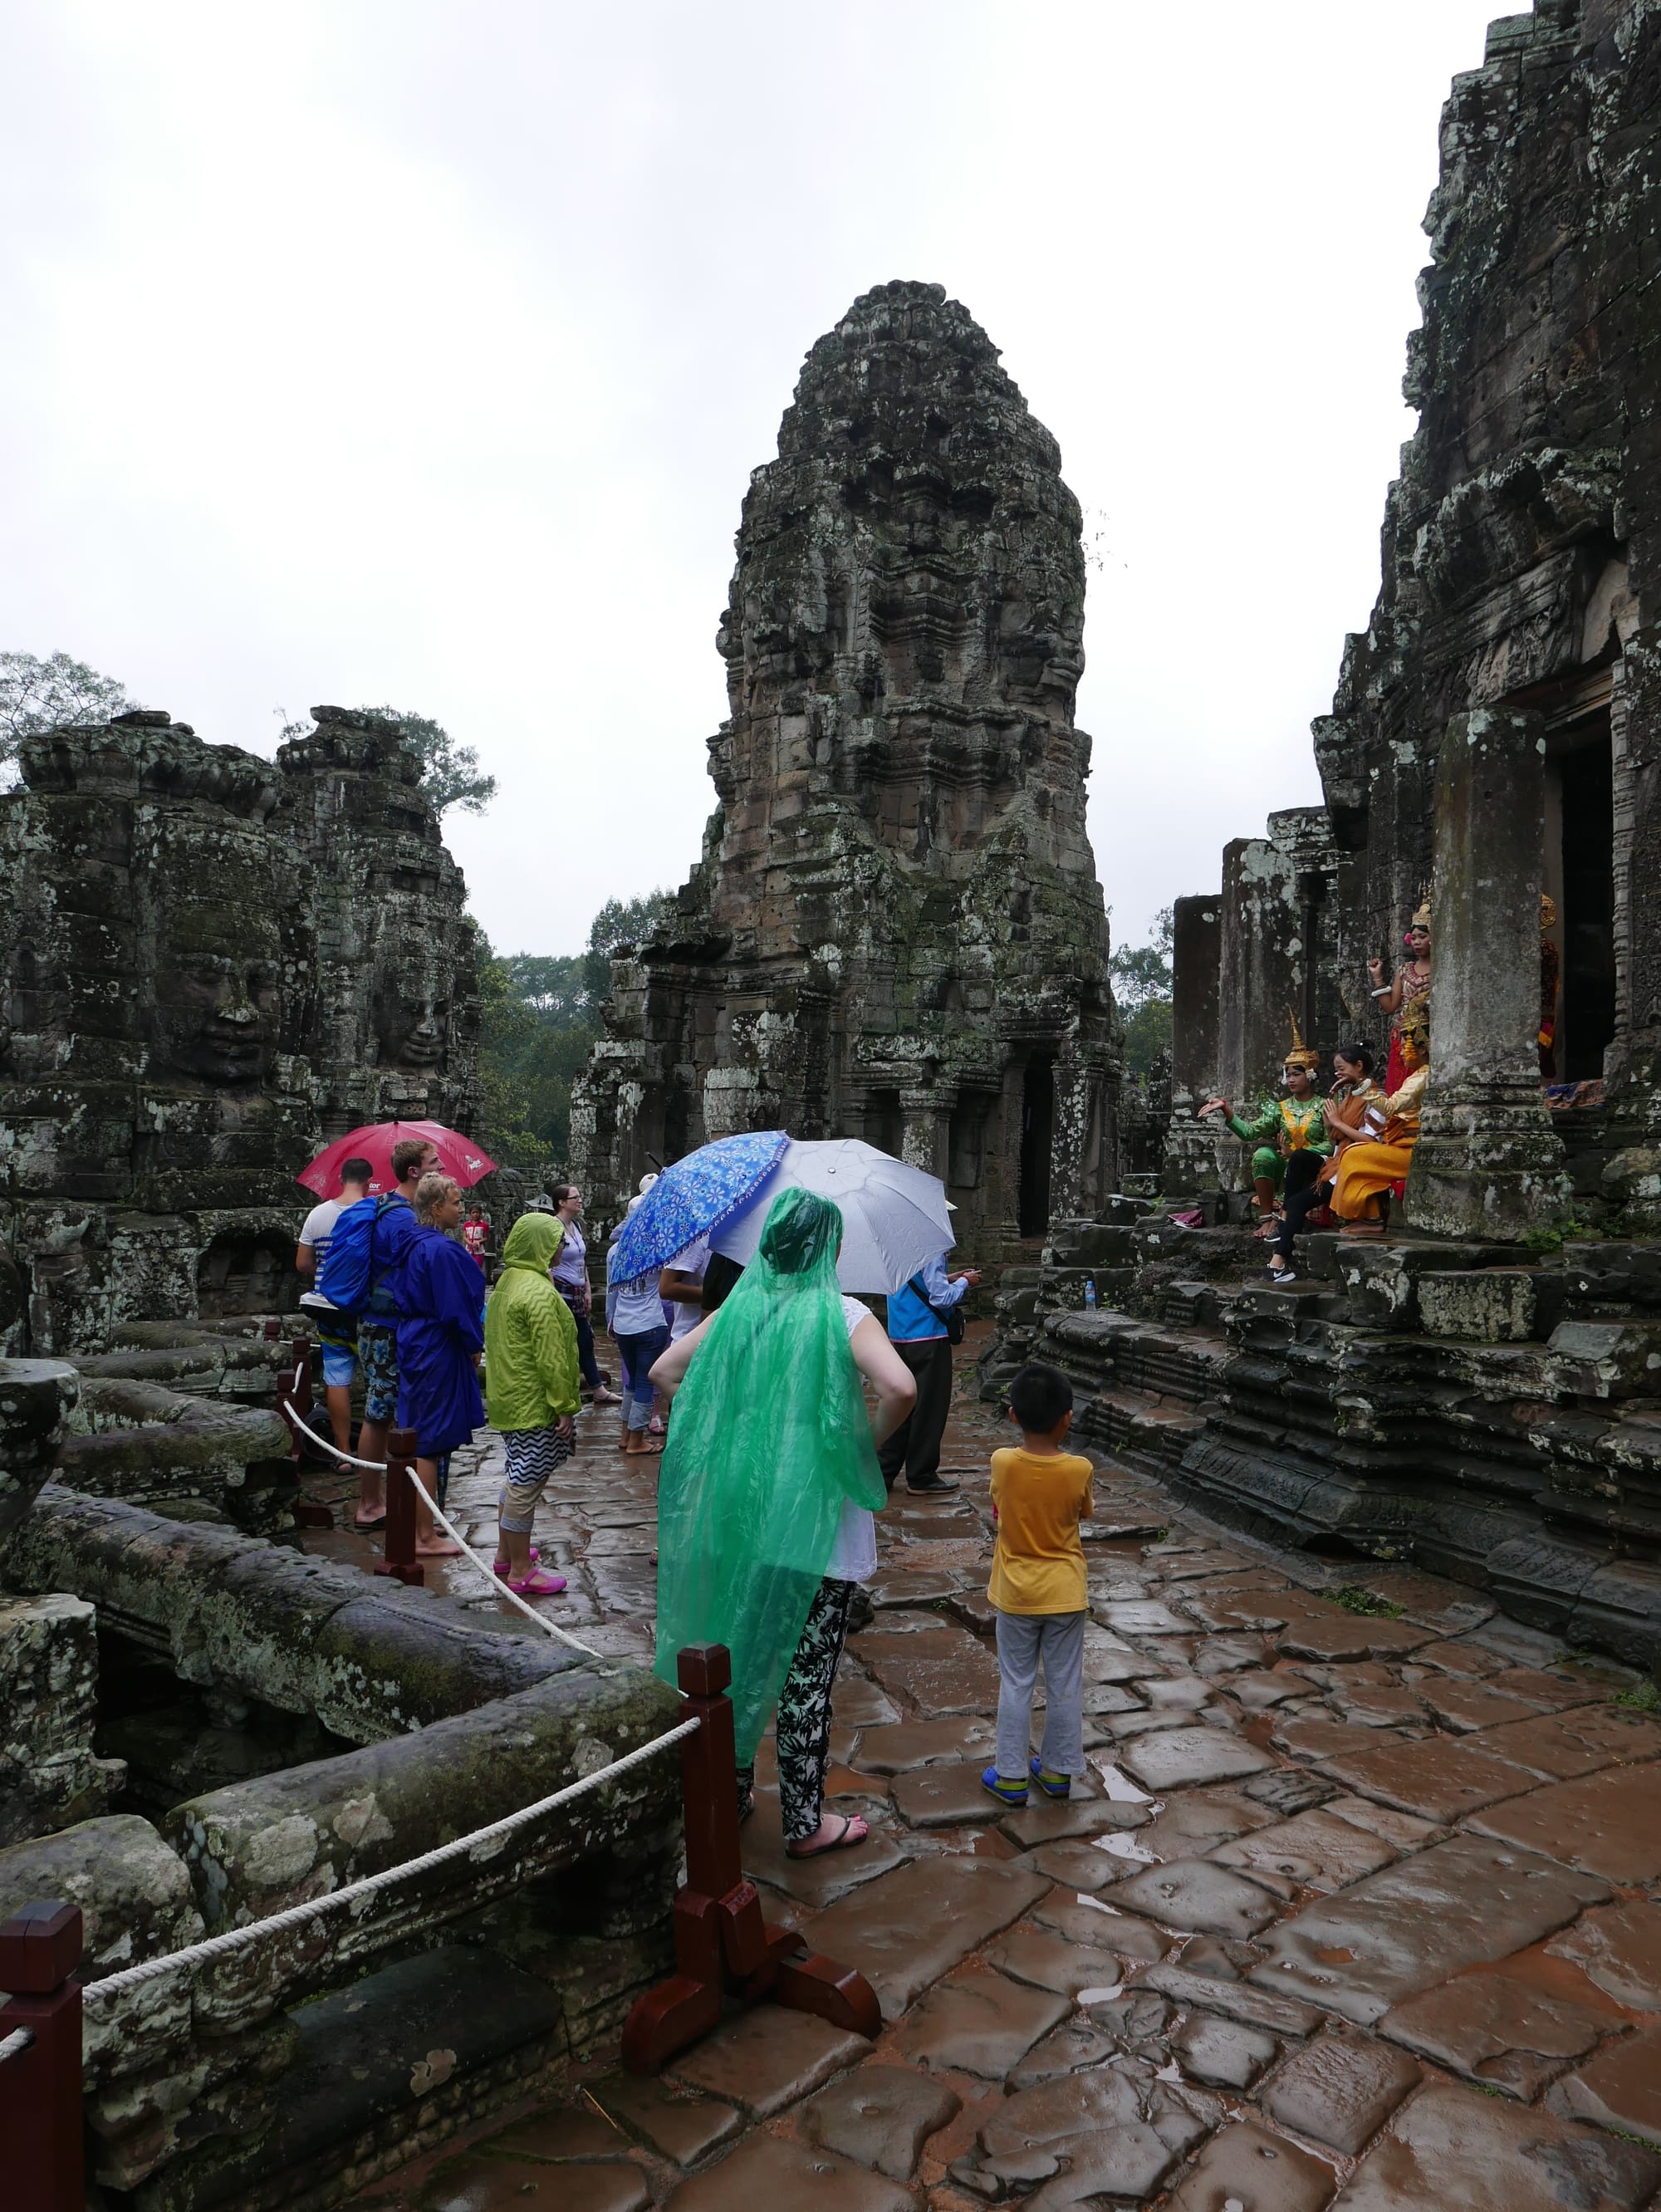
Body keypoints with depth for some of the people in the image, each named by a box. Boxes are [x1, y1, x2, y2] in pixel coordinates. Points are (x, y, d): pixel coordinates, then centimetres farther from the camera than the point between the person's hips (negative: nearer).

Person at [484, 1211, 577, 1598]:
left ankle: (506, 1553, 33)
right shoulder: (539, 1293, -21)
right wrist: (565, 1406, -16)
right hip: (535, 1403, -10)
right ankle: (520, 1571, 6)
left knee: (518, 1478, 21)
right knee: (527, 1483, -2)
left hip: (510, 1399, 10)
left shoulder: (507, 1282, 11)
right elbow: (550, 1357, -22)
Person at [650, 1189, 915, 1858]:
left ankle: (731, 1793, 34)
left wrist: (729, 1431, 9)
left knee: (743, 1657, 20)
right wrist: (868, 1443, -10)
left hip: (742, 1519, 5)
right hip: (819, 1527, -5)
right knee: (807, 1677, 7)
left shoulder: (738, 1308, 2)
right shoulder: (843, 1315, -12)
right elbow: (901, 1388, -28)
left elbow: (665, 1372, 6)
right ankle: (805, 1823, 20)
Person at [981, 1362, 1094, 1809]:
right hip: (1066, 1594, 0)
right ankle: (1057, 1770, 29)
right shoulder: (1078, 1469, -17)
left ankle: (1011, 1776, 20)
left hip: (1016, 1595, 0)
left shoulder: (1002, 1463, -17)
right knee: (1065, 1686, 15)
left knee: (1015, 1685, 12)